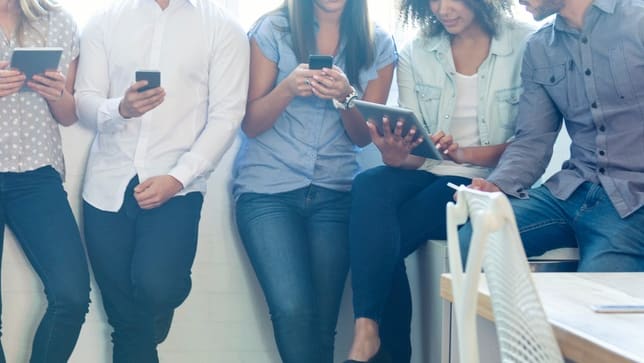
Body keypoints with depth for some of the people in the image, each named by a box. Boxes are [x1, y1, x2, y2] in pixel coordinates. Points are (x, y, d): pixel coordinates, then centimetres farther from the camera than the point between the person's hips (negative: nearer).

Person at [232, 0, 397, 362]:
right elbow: (251, 125, 0)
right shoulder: (273, 30, -1)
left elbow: (364, 136, 6)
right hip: (268, 187, -2)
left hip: (335, 193, 2)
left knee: (323, 322, -7)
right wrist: (288, 88, -19)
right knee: (293, 312, -20)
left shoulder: (378, 45, 5)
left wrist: (345, 97, -15)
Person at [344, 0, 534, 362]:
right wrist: (396, 156, -22)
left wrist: (464, 153, -24)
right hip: (428, 175, 4)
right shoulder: (415, 54, 5)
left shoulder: (526, 45, -7)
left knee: (380, 238, -26)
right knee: (370, 186, -30)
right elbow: (411, 151, 2)